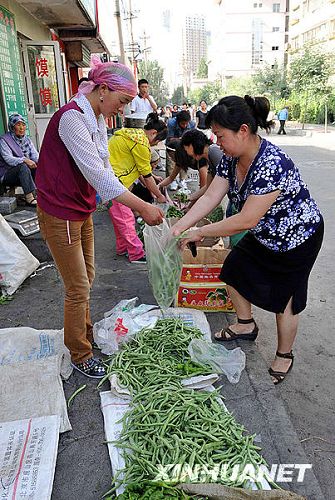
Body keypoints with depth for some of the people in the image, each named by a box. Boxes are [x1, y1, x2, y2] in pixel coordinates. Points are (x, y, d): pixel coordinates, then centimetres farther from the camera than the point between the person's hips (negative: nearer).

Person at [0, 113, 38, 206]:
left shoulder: (27, 139, 12)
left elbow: (35, 155, 2)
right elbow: (8, 159, -21)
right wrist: (25, 160, -37)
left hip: (25, 173, 6)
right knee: (23, 166, -35)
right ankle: (30, 198, -43)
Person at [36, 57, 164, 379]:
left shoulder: (98, 120, 7)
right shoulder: (72, 117, -23)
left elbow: (104, 170, 7)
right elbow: (97, 175, -31)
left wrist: (139, 206, -2)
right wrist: (143, 207, -30)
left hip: (82, 210, 9)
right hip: (60, 214, -9)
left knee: (85, 279, 20)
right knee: (78, 288, 2)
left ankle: (85, 333, 40)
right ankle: (80, 355, 21)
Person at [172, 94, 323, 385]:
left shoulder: (272, 164, -36)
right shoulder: (232, 158, -9)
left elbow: (246, 220, -36)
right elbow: (211, 197, -10)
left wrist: (201, 233, -28)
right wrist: (180, 227, -20)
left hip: (297, 237, -8)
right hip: (265, 235, 9)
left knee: (283, 299, 4)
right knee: (233, 271, 15)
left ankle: (284, 356, 30)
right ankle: (246, 325, 39)